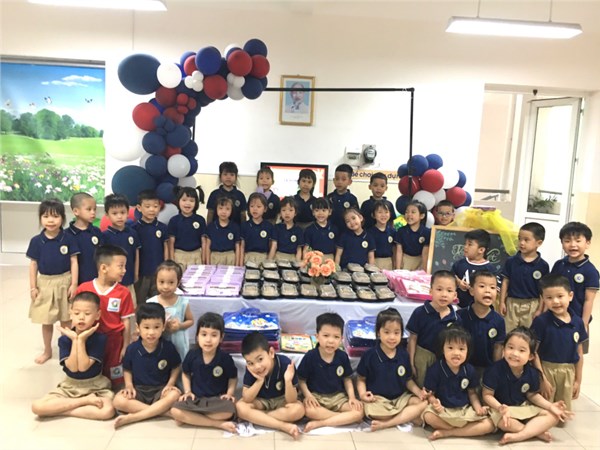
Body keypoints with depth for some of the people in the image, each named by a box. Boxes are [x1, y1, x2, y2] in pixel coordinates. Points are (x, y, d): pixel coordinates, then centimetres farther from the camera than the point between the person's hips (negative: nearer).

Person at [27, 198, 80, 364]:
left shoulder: (68, 238, -9)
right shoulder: (36, 241, -5)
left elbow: (74, 262, -6)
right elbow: (33, 264, 1)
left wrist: (74, 284, -10)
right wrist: (33, 287, -2)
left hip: (64, 283, -1)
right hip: (45, 284, 2)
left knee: (66, 320, 10)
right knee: (46, 321, 14)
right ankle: (47, 351, 31)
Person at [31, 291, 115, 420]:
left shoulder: (100, 338, -15)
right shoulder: (65, 339, -7)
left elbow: (83, 367, -22)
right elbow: (73, 367, -17)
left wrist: (81, 340, -25)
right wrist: (74, 340, -22)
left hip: (94, 386, -3)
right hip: (70, 385, 3)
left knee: (108, 411, -32)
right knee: (37, 407, -21)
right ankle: (86, 401, -12)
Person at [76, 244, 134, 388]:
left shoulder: (123, 293, -10)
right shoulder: (83, 289, -9)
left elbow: (125, 322, -5)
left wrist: (125, 347, -4)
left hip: (113, 342, -1)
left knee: (115, 381, 12)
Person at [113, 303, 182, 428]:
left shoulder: (168, 348, -9)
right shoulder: (132, 349, -7)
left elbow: (176, 367, 5)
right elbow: (127, 370, 8)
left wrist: (170, 383, -10)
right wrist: (129, 385, -9)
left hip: (161, 389, -1)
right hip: (139, 389, 1)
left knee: (175, 394, -34)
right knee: (118, 401, -28)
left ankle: (132, 417, -29)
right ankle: (163, 411, -26)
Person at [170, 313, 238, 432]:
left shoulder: (225, 358, -12)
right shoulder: (192, 355, -7)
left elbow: (233, 378, 4)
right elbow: (186, 374, 12)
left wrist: (229, 393, -11)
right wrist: (187, 391, -1)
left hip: (218, 399, -2)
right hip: (195, 398, 2)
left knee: (229, 411, -34)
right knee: (175, 411, -26)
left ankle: (189, 418, -13)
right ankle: (219, 424, -22)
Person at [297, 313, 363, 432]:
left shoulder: (343, 356, -4)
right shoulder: (310, 356, -12)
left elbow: (347, 379, 7)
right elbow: (301, 380, -3)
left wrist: (352, 397, -7)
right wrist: (308, 395, -20)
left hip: (338, 396, 3)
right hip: (316, 396, -3)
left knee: (359, 411, -21)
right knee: (309, 410, -37)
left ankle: (319, 423, -20)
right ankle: (345, 418, -17)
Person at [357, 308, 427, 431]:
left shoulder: (404, 355, 2)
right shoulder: (370, 355, -8)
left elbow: (408, 380, 11)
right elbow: (361, 379, 1)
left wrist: (419, 392, -7)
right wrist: (362, 393, -19)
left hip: (400, 397, 5)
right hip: (377, 398, -5)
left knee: (423, 403, -19)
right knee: (373, 413, -36)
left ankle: (385, 424, -22)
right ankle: (408, 416, -11)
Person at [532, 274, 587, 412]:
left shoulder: (578, 322, -3)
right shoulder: (541, 321, -14)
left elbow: (579, 353, 6)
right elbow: (534, 352, -12)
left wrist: (578, 380, 10)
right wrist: (542, 379, -12)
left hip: (568, 372, 4)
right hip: (546, 370, -3)